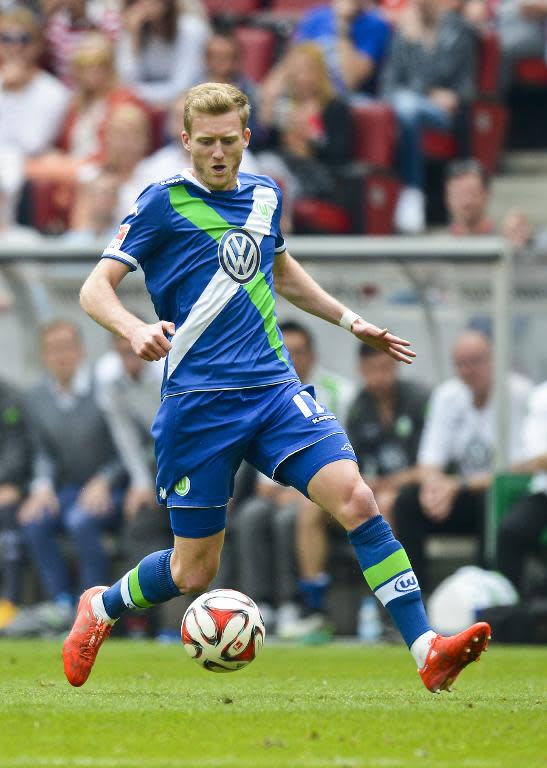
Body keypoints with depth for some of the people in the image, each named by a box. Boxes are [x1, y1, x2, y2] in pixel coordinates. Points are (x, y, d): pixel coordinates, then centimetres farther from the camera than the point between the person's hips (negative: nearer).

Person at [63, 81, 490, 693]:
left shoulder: (264, 196, 13)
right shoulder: (162, 202, -3)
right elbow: (95, 289, -8)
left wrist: (348, 319, 31)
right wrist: (136, 330, -28)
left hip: (274, 388, 4)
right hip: (198, 405, -4)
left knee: (355, 499, -19)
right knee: (194, 572, 3)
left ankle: (427, 650, -24)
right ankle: (100, 607, 35)